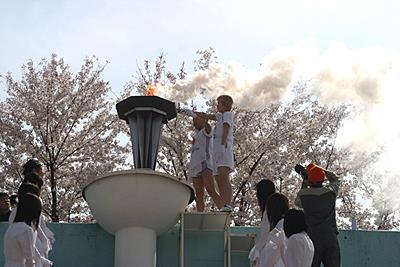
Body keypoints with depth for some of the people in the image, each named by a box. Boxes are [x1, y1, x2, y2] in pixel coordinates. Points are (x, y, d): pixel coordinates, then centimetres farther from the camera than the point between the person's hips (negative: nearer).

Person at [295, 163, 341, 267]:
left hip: (312, 238, 0)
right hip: (330, 238, 0)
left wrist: (304, 184, 22)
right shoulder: (330, 191, -4)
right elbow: (335, 179, 19)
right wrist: (319, 169, 17)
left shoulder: (303, 194, -5)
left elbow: (297, 202, 20)